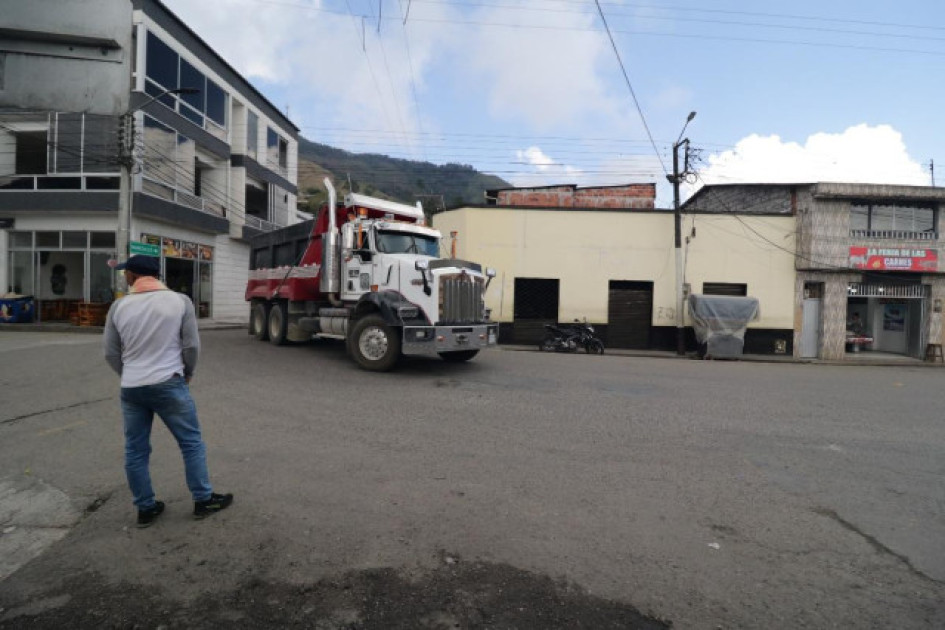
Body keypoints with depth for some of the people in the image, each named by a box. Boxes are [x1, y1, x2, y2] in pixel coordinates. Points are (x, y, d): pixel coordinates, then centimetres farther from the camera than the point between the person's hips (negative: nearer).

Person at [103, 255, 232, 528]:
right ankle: (203, 500, 15)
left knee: (135, 451, 14)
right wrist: (187, 374, 13)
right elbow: (192, 346, -4)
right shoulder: (180, 301, -5)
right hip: (169, 385, -3)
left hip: (130, 389, 3)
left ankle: (145, 508, 23)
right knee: (191, 443, 9)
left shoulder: (119, 307, 2)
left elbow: (111, 354, 7)